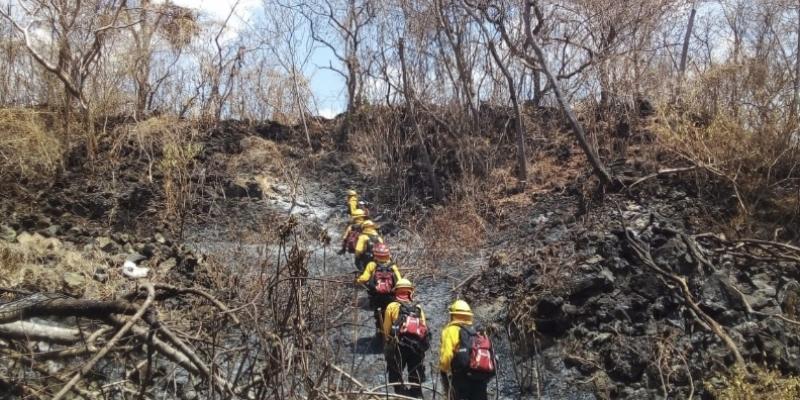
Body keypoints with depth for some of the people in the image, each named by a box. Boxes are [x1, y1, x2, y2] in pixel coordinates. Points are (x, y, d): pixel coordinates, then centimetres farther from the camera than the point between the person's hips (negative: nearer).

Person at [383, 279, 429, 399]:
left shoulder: (392, 306, 5)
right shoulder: (418, 308, 14)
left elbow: (386, 329, 1)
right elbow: (424, 328, 7)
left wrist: (387, 345, 13)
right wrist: (422, 347, 14)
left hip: (399, 345, -3)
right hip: (417, 345, 3)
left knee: (396, 376, 4)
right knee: (416, 381, 13)